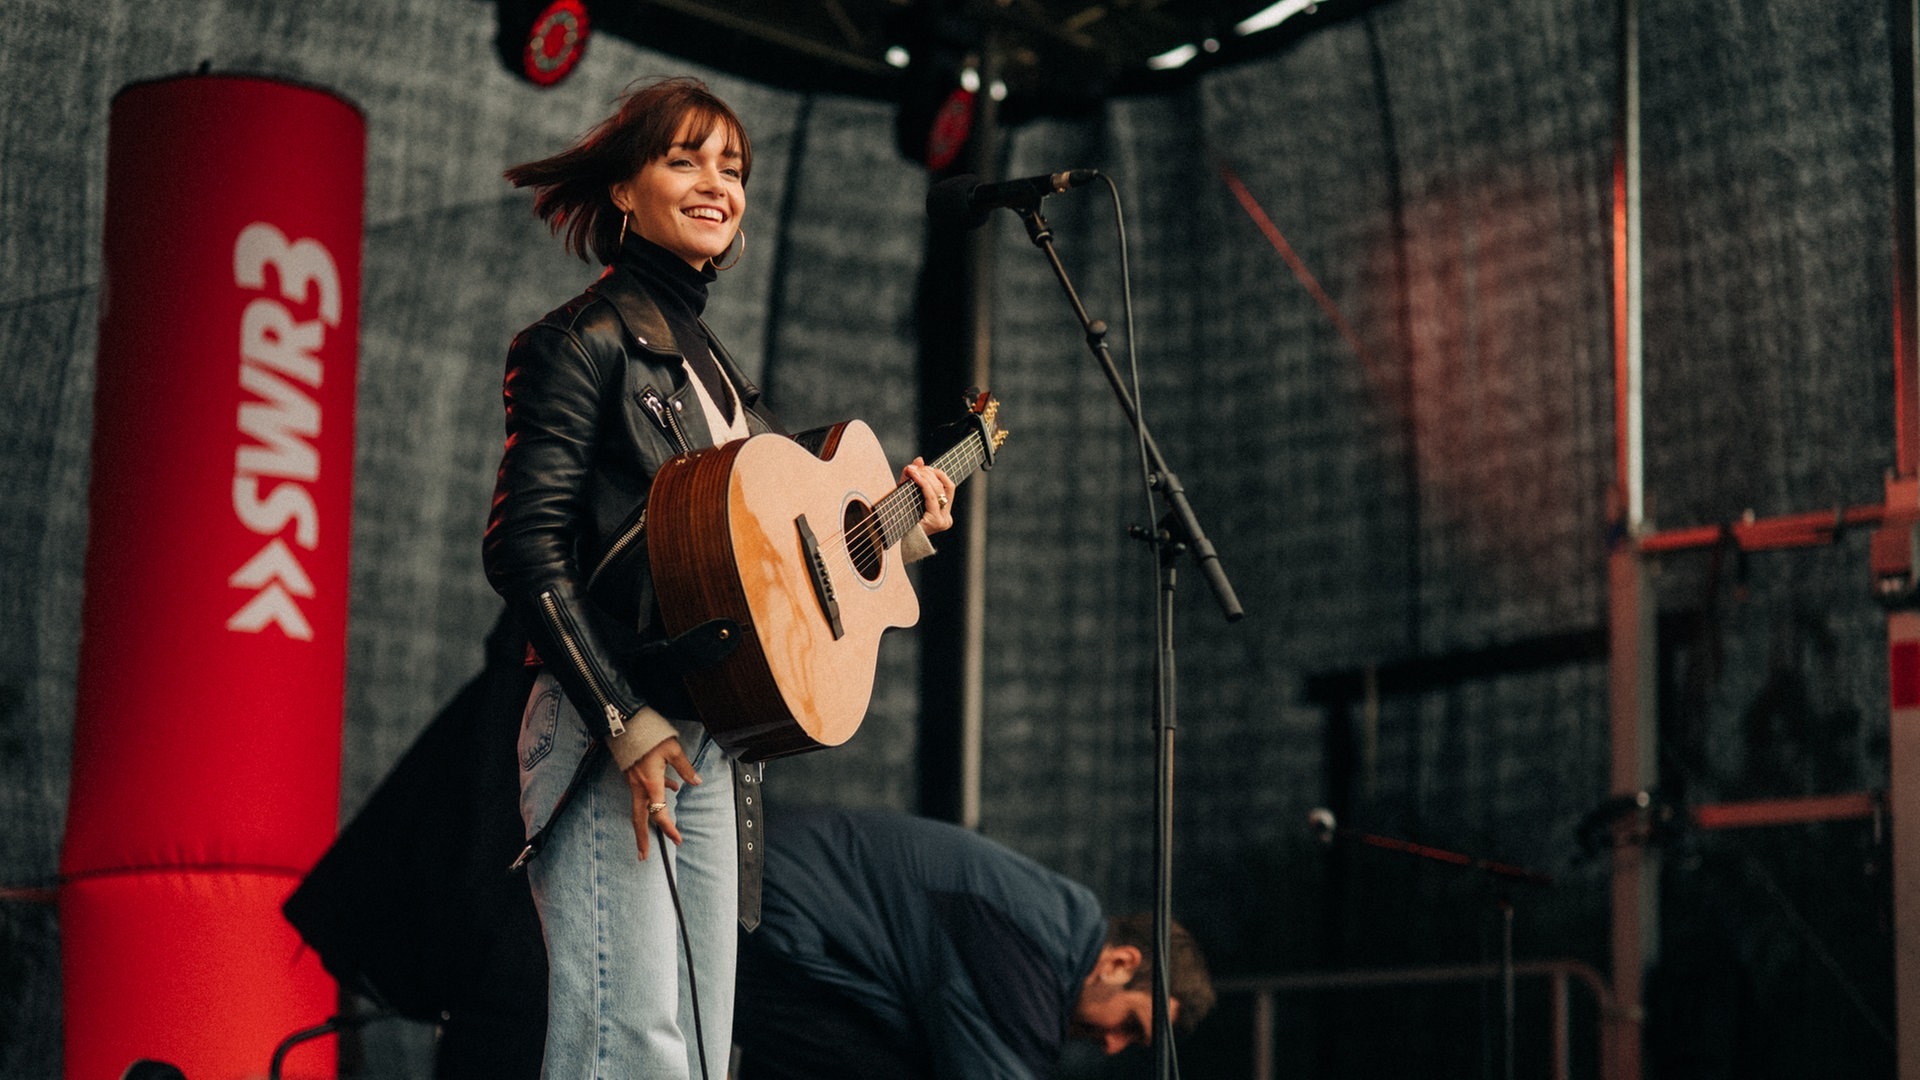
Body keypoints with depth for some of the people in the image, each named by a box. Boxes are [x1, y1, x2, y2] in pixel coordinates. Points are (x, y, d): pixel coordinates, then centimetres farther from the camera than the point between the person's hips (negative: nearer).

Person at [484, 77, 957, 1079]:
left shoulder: (707, 360, 21)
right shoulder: (586, 339, -5)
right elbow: (523, 547, -14)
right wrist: (626, 726, -20)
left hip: (705, 742, 9)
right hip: (608, 737, -9)